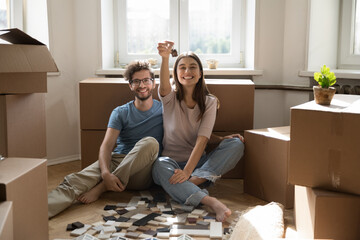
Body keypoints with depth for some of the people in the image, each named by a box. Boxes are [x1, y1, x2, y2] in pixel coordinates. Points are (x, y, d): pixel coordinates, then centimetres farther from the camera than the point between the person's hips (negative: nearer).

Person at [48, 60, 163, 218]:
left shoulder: (163, 110, 12)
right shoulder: (120, 113, 10)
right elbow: (106, 146, -3)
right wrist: (106, 174, -22)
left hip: (141, 173, -1)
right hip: (116, 162, 1)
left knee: (150, 142, -33)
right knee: (75, 181, -27)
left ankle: (101, 187, -28)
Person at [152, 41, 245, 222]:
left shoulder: (209, 102, 2)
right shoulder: (170, 98, 2)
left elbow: (202, 140, -11)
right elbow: (164, 86, -26)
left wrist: (187, 171, -26)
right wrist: (165, 58, -46)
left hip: (198, 161, 2)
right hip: (173, 161, -1)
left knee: (236, 144, -20)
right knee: (160, 165, -37)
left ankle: (194, 180, -33)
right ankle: (210, 201, -50)